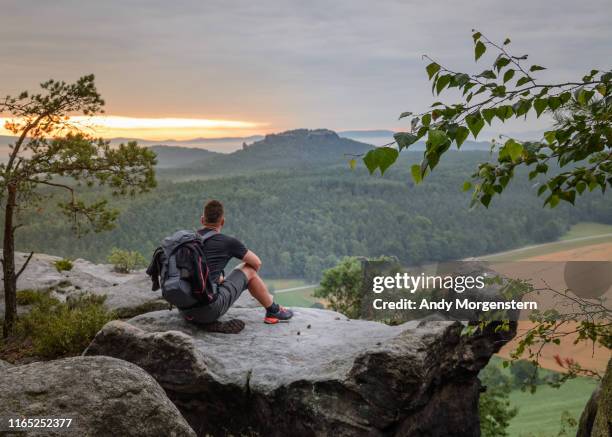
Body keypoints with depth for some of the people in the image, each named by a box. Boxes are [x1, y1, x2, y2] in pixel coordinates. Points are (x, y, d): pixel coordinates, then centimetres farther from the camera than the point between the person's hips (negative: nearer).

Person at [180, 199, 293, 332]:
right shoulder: (227, 242, -1)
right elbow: (256, 263, 14)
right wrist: (248, 276, 35)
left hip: (185, 310, 5)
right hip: (210, 309, -5)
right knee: (248, 269, 15)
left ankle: (210, 324, 15)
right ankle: (273, 311, 31)